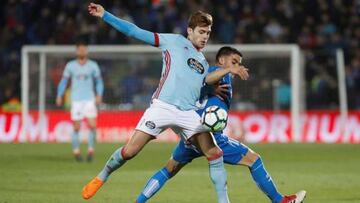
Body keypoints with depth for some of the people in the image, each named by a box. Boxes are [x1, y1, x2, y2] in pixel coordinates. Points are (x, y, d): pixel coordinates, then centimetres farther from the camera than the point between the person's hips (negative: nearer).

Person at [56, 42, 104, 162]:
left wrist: (99, 95, -4)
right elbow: (64, 81, 10)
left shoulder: (93, 65, 5)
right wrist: (59, 96, 0)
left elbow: (99, 81, 11)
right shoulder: (70, 65, 4)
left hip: (90, 100, 0)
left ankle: (90, 151, 2)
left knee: (92, 126, -11)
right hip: (76, 100, 0)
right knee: (76, 128, -1)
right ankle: (76, 152, 10)